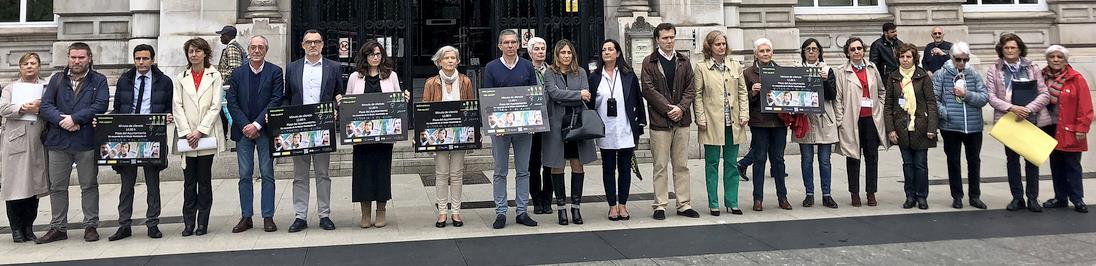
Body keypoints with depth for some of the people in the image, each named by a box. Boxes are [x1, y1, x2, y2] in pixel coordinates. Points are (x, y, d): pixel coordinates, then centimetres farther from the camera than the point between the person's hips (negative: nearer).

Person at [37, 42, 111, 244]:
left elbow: (100, 105, -10)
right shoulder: (57, 79, 12)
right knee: (57, 187, 9)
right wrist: (62, 120, -14)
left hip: (87, 141, -3)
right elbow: (45, 106, 2)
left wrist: (74, 118, -15)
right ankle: (58, 228, 18)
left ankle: (91, 226, 12)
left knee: (89, 186, 4)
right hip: (58, 141, 3)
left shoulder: (98, 81, 5)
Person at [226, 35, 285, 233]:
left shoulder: (275, 72, 1)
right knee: (245, 175, 5)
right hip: (243, 130, 2)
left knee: (267, 174, 1)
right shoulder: (237, 74, 9)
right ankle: (246, 217, 12)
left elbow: (276, 100, -7)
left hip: (265, 130, -2)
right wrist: (245, 126, -9)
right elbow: (232, 103, 4)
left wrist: (257, 124, -13)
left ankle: (268, 217, 7)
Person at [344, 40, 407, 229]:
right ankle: (365, 213, 10)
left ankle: (381, 211, 13)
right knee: (363, 168, 1)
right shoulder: (355, 77, 8)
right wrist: (340, 101, -7)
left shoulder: (391, 76, 9)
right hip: (361, 131, 0)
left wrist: (405, 98, -8)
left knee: (382, 167, 2)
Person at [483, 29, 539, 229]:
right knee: (500, 172, 4)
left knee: (523, 171, 7)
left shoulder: (527, 66, 7)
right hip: (500, 126, -2)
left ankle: (521, 211, 15)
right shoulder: (491, 68, 2)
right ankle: (501, 212, 10)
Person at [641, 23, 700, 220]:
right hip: (660, 122, -3)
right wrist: (668, 108, -14)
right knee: (660, 166, 1)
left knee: (682, 165, 8)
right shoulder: (649, 62, 1)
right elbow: (648, 90, -7)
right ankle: (660, 206, 7)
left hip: (681, 121, 4)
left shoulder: (684, 61, 12)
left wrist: (681, 108, -9)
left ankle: (684, 205, 14)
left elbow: (691, 88, 7)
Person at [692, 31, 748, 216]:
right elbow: (697, 95, -1)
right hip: (712, 124, -3)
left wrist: (744, 114, 2)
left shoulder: (735, 66, 11)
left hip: (733, 123, 3)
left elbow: (743, 92, 11)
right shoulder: (701, 68, 0)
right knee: (712, 164, 3)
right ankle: (713, 204, 10)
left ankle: (732, 202, 15)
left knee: (731, 164, 8)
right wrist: (701, 118, -8)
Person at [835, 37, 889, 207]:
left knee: (872, 156, 5)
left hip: (872, 118, 3)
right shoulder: (841, 72, -2)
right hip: (852, 120, -3)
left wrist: (880, 109, 9)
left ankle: (871, 193, 13)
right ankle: (854, 193, 12)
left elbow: (882, 91, 20)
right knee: (853, 157, 4)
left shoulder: (872, 68, 10)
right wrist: (840, 120, -9)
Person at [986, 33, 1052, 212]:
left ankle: (1033, 198, 13)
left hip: (1032, 120, 0)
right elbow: (991, 97, -5)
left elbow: (1044, 94, -1)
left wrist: (1028, 108, -16)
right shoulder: (994, 71, 2)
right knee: (1012, 159, 8)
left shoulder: (1033, 68, 4)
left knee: (1032, 159, 4)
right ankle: (1017, 198, 17)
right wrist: (1011, 107, -19)